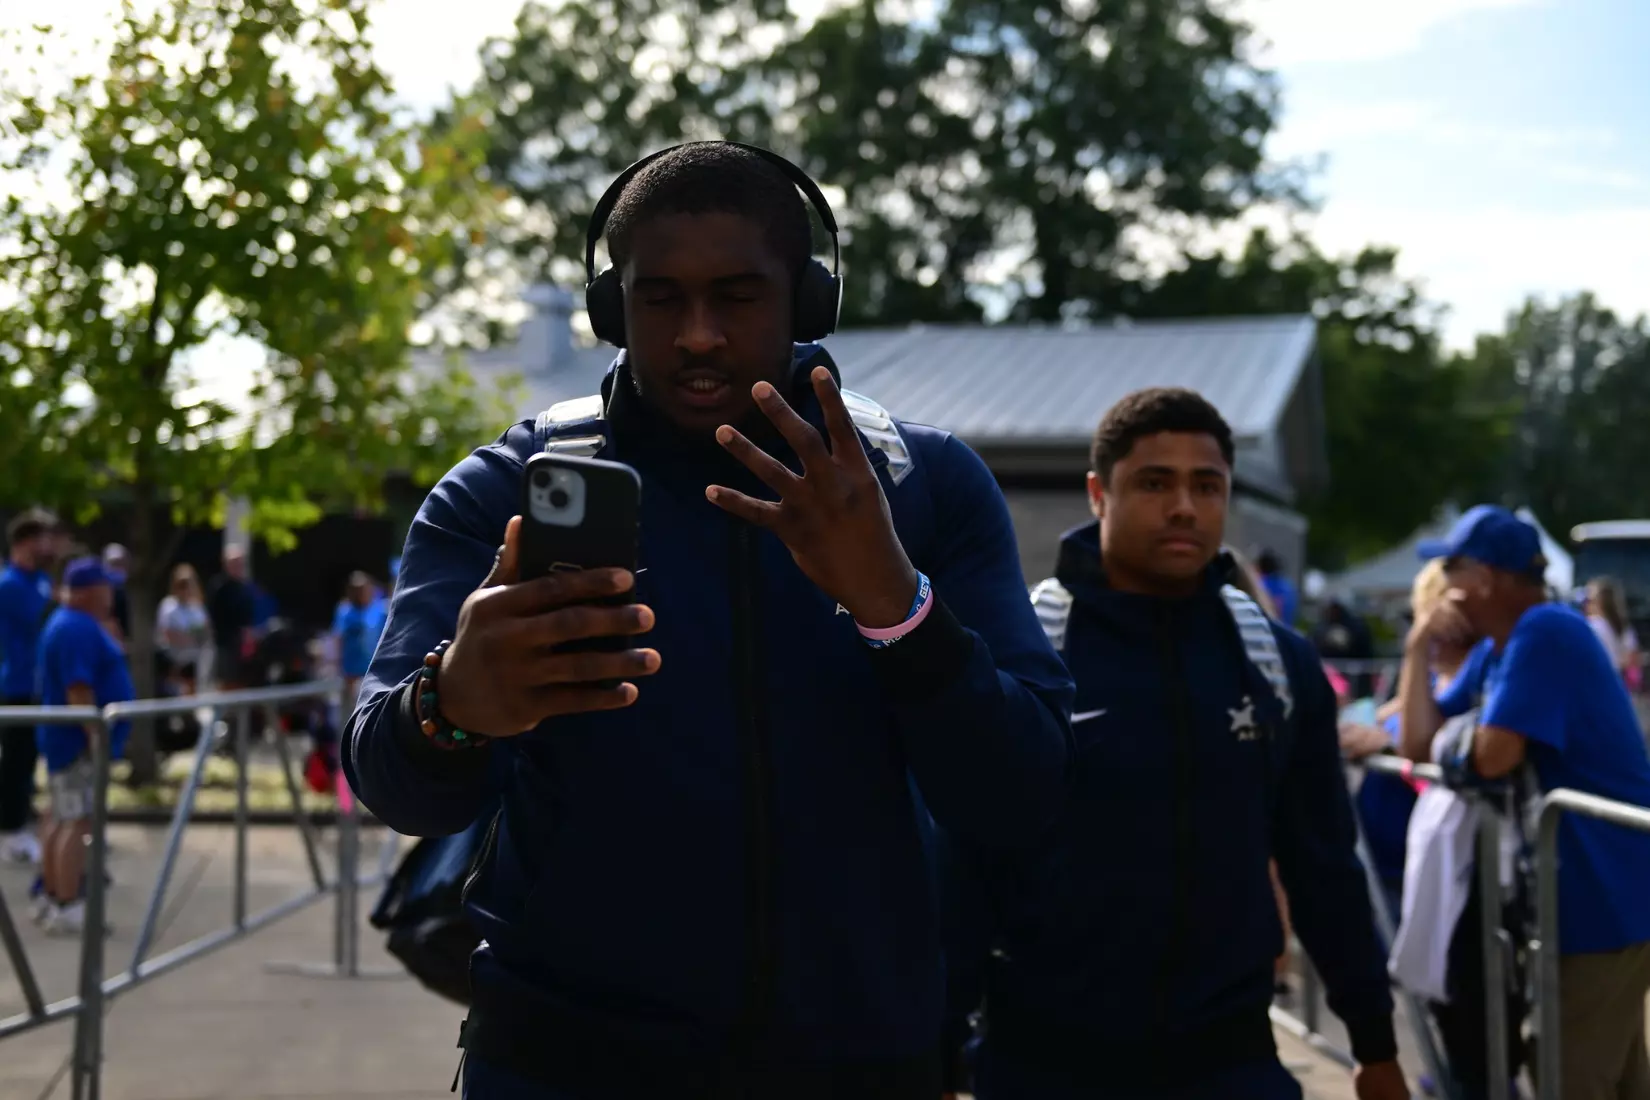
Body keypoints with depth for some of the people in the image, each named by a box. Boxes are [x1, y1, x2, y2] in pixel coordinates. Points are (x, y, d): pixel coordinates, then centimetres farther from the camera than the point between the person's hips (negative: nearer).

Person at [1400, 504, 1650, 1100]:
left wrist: (1455, 736, -4)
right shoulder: (1500, 651, 12)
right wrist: (1418, 648, 0)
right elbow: (1420, 743, 7)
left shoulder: (1544, 631, -18)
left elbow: (1492, 757, -26)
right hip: (1599, 892, 10)